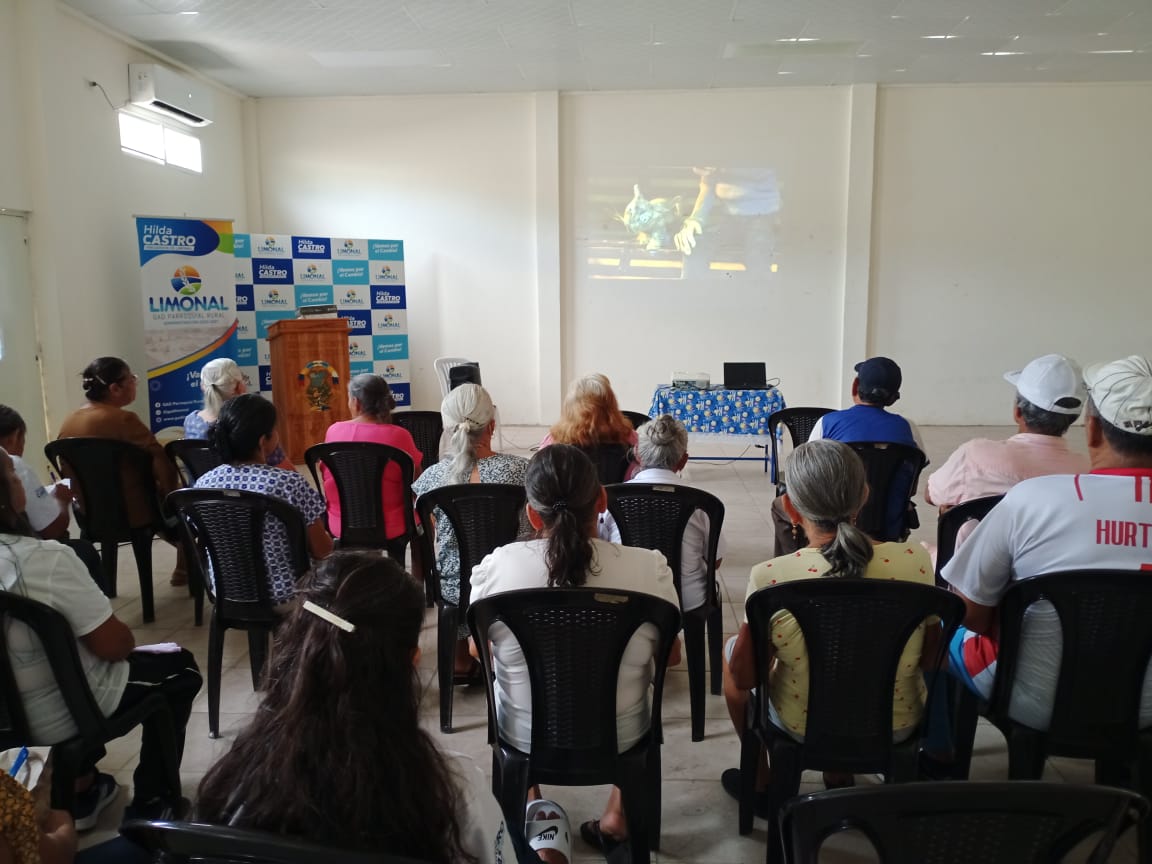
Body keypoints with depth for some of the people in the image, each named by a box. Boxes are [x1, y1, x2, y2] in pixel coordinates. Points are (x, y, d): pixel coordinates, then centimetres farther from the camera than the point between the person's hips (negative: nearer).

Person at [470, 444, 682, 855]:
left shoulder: (495, 567, -19)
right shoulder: (649, 568, -19)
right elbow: (671, 656, -1)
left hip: (525, 740, 1)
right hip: (620, 740, 0)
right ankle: (617, 818, 34)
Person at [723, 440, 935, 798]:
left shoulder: (770, 577, -27)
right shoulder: (915, 559, -19)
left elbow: (743, 677, -15)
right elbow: (929, 652, -3)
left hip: (804, 728, -3)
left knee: (730, 649, 26)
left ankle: (761, 782, 41)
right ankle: (840, 775, 48)